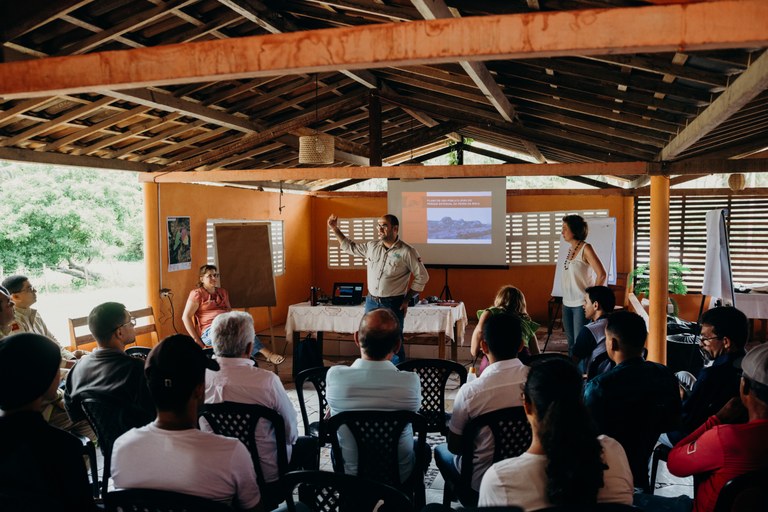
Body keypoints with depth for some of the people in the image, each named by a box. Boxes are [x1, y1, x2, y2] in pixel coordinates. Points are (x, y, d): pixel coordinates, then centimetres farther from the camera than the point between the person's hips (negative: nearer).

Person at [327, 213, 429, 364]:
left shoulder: (407, 252, -9)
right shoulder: (371, 246, 6)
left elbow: (422, 277, -5)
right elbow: (349, 247, 20)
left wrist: (407, 299, -4)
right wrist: (335, 229, 11)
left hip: (393, 305, -5)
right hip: (371, 302, 5)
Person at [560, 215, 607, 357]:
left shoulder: (585, 249, -11)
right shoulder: (570, 249, 11)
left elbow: (602, 274, -15)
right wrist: (566, 297, 12)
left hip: (581, 304, -7)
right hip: (567, 303, 8)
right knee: (571, 344, 13)